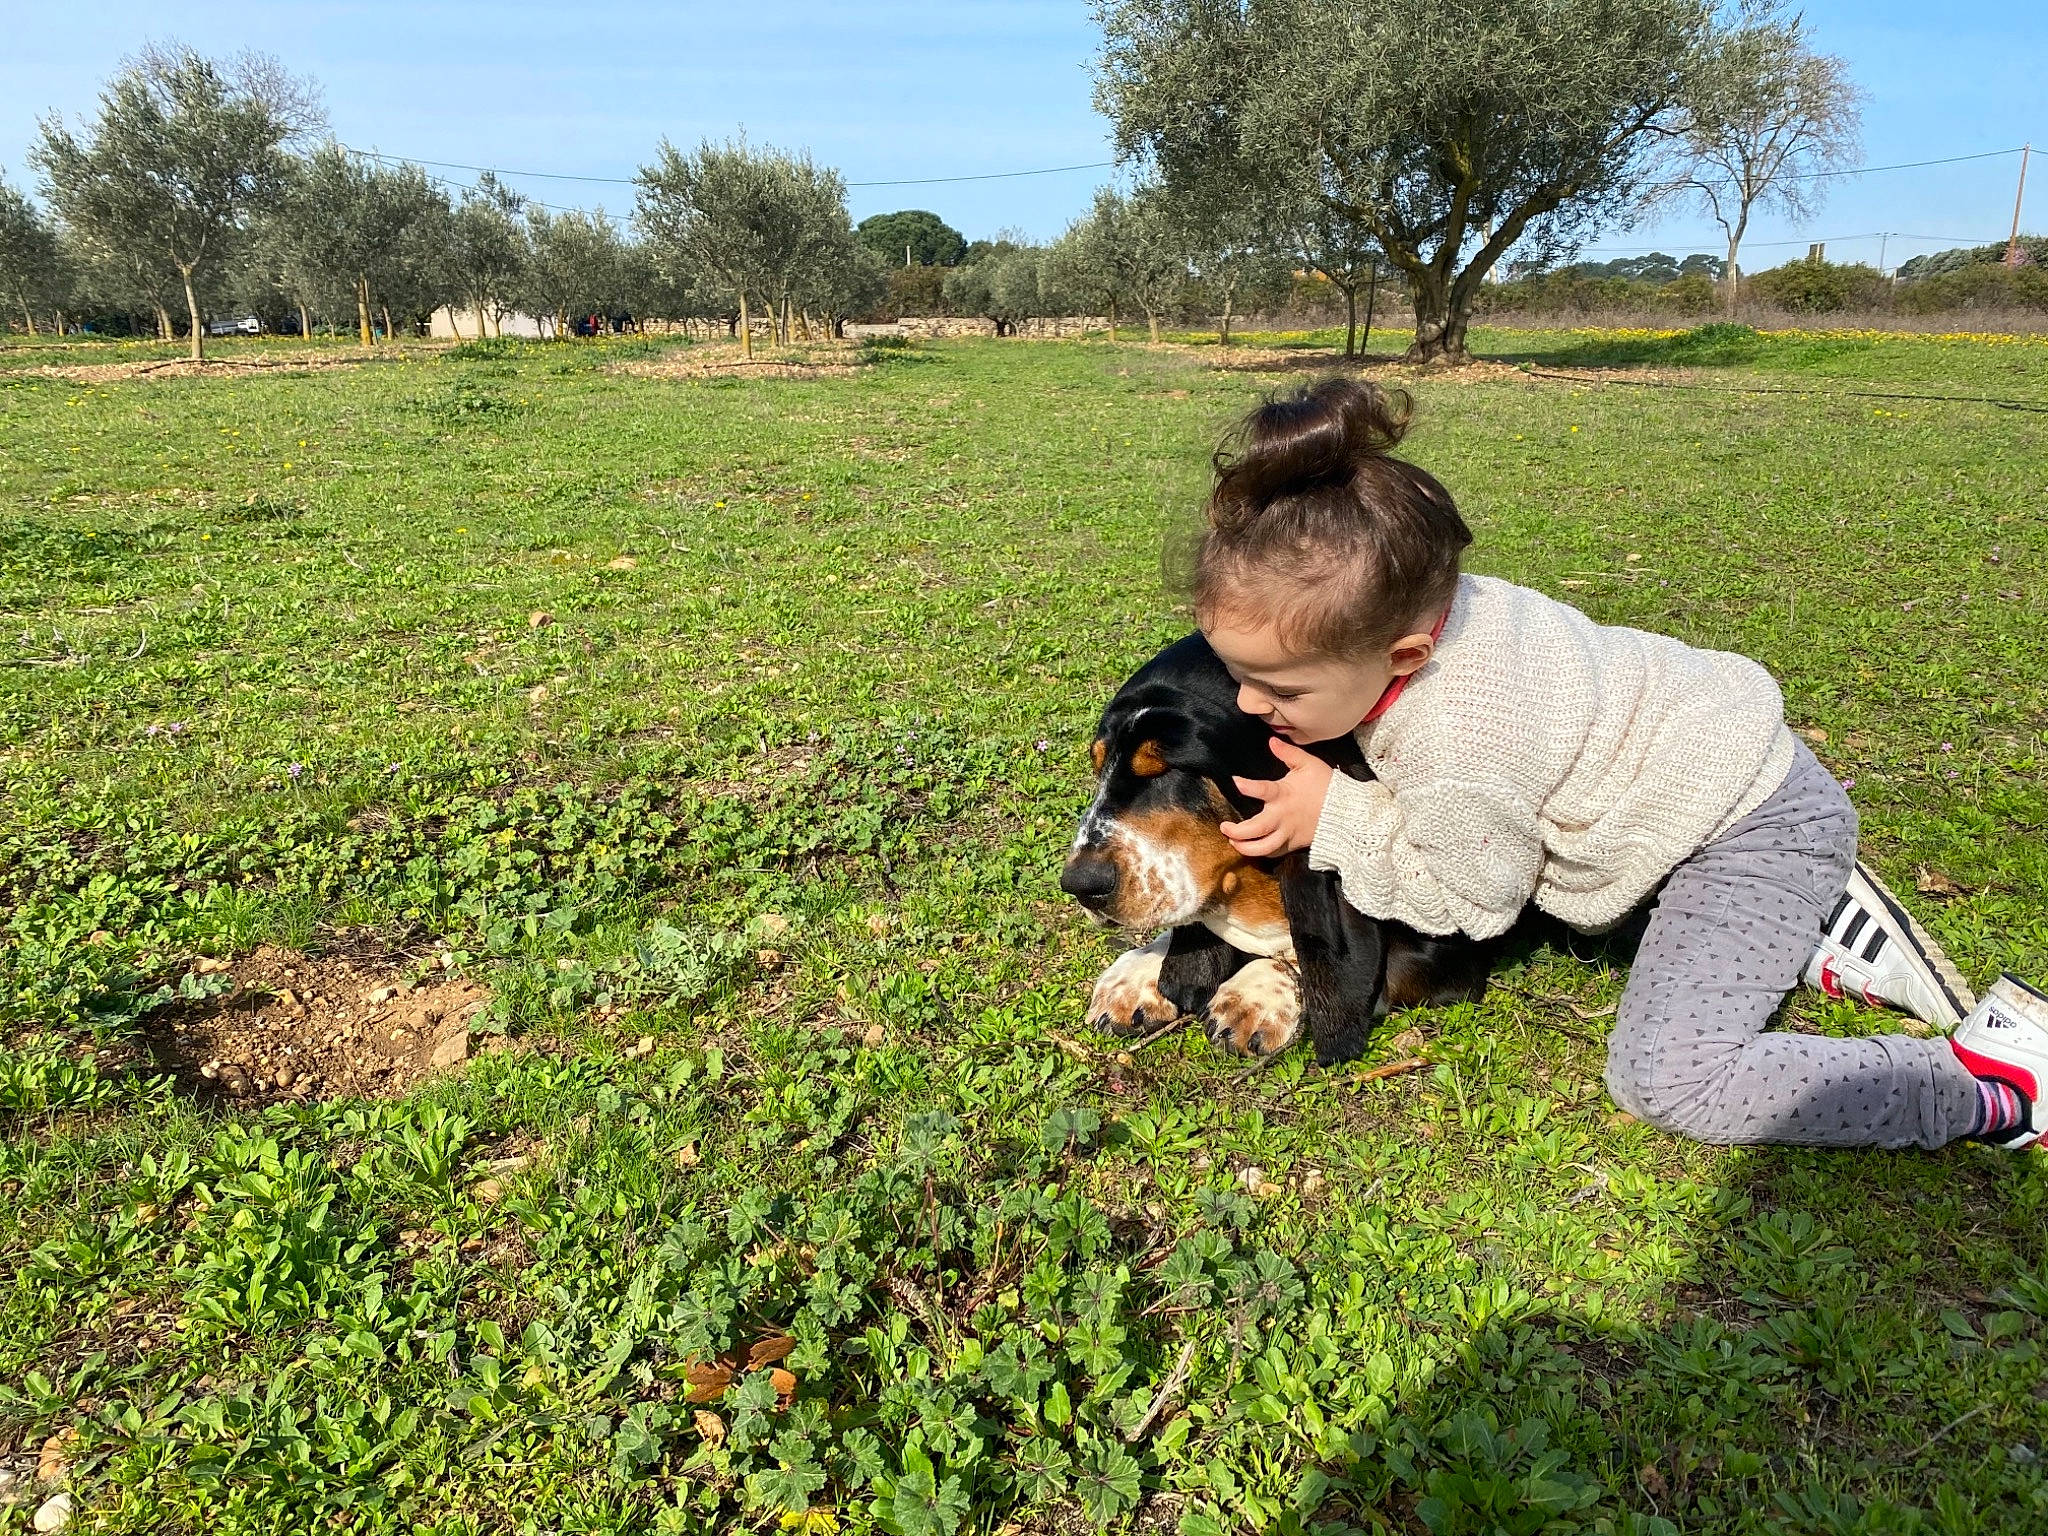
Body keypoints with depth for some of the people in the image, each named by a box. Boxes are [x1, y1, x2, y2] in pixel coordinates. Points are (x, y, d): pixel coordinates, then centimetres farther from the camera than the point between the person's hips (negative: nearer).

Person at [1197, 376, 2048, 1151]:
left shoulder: (1455, 748, -39)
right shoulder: (1403, 605, -17)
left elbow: (1473, 901, -19)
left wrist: (1335, 819, -19)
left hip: (1756, 823, -9)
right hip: (1708, 761, 9)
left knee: (1667, 1075, -20)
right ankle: (1805, 923, 25)